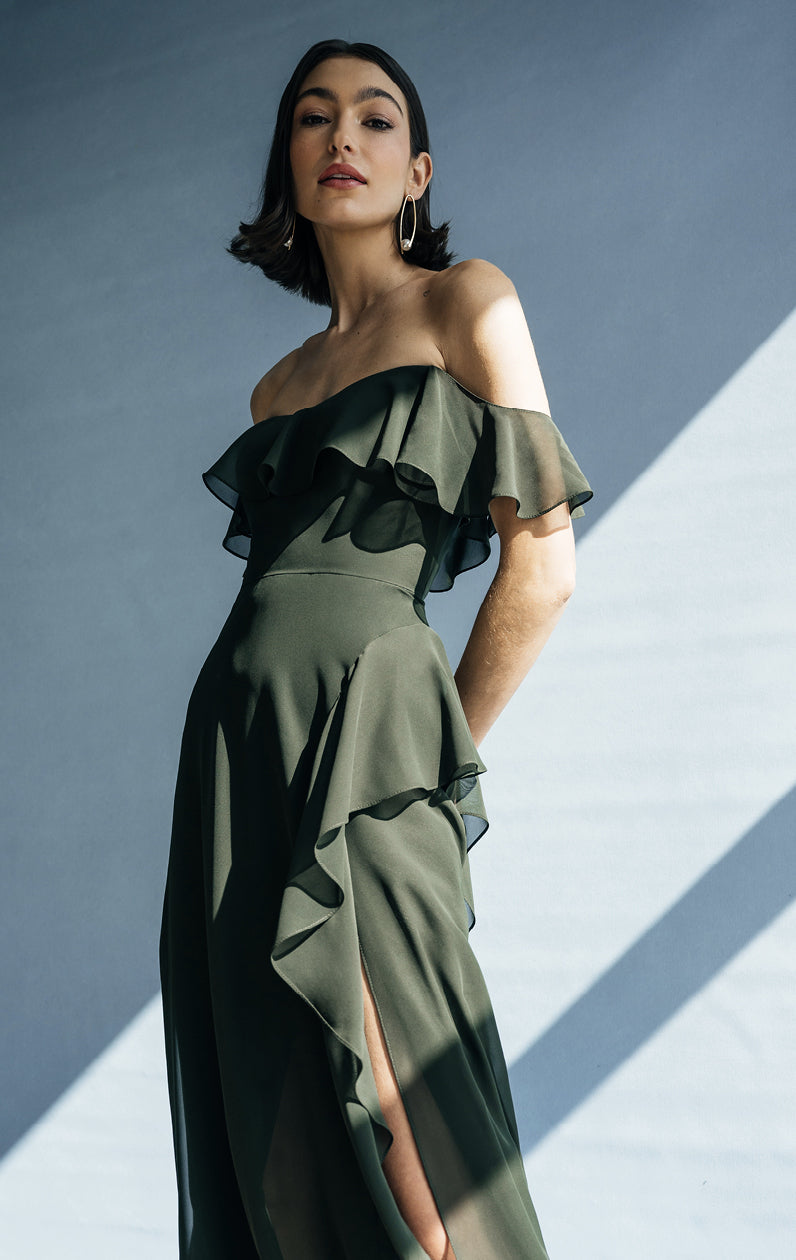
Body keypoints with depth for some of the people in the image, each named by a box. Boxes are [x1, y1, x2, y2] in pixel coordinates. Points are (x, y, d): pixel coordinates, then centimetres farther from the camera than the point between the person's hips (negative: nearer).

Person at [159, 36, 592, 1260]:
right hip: (236, 739, 6)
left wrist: (443, 757, 1)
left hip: (362, 717, -6)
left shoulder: (466, 302, 4)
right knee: (265, 1119, 7)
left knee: (377, 1116, -8)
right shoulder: (279, 386, 22)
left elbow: (542, 563, -3)